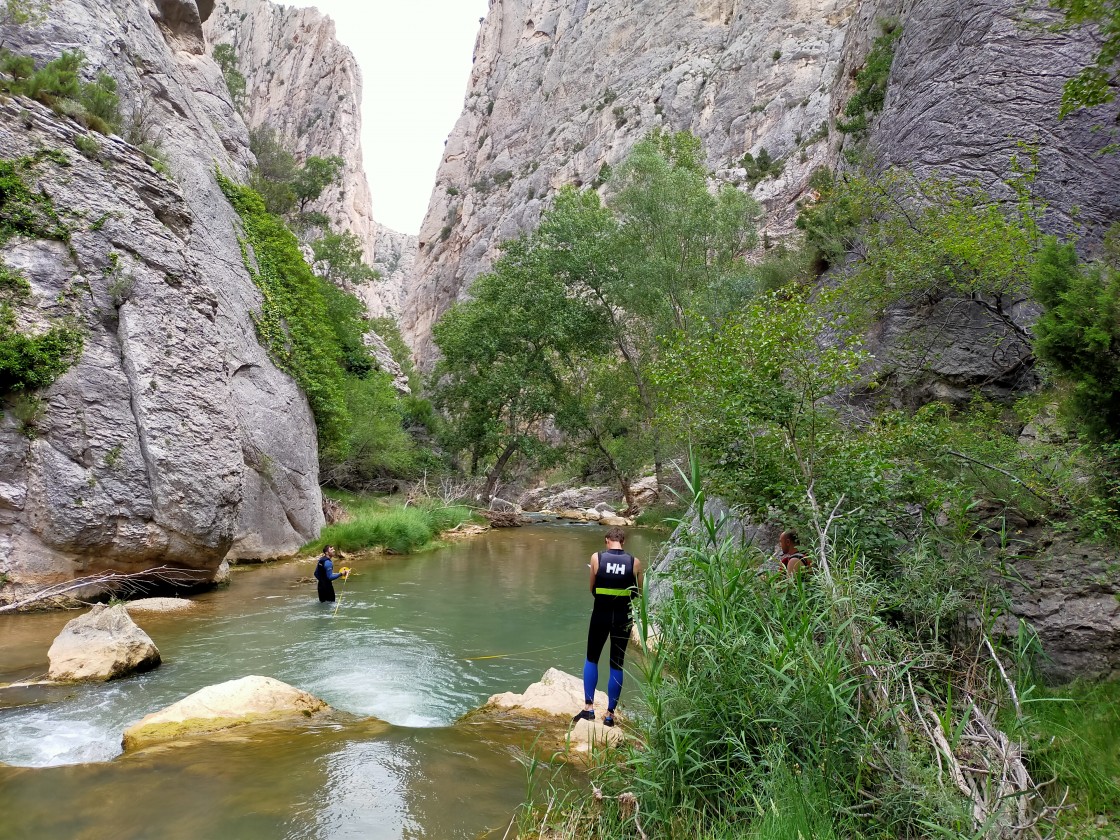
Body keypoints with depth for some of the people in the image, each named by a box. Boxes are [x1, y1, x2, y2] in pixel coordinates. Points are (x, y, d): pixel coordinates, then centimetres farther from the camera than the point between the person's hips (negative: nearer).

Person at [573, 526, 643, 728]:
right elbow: (638, 593, 5)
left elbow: (592, 589, 3)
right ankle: (610, 714, 13)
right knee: (616, 665, 10)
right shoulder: (635, 562, -4)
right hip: (623, 617, 1)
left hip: (601, 614, -1)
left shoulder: (596, 558, -5)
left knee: (592, 659, 16)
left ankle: (588, 707, 11)